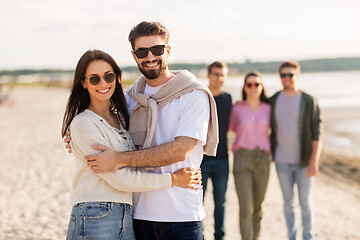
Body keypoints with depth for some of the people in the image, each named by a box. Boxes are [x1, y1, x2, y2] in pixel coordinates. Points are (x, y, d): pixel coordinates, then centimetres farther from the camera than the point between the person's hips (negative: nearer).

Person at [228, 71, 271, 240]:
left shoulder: (268, 109, 5)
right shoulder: (237, 109, 1)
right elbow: (232, 128, 19)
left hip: (262, 161, 2)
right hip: (242, 160, -2)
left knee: (258, 206, 11)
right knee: (246, 207, -12)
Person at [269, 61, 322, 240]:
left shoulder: (309, 101, -6)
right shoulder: (273, 101, 3)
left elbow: (317, 134, -9)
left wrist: (314, 162, -15)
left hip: (304, 161, -2)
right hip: (282, 161, 2)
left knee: (306, 202, 4)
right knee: (288, 201, 9)